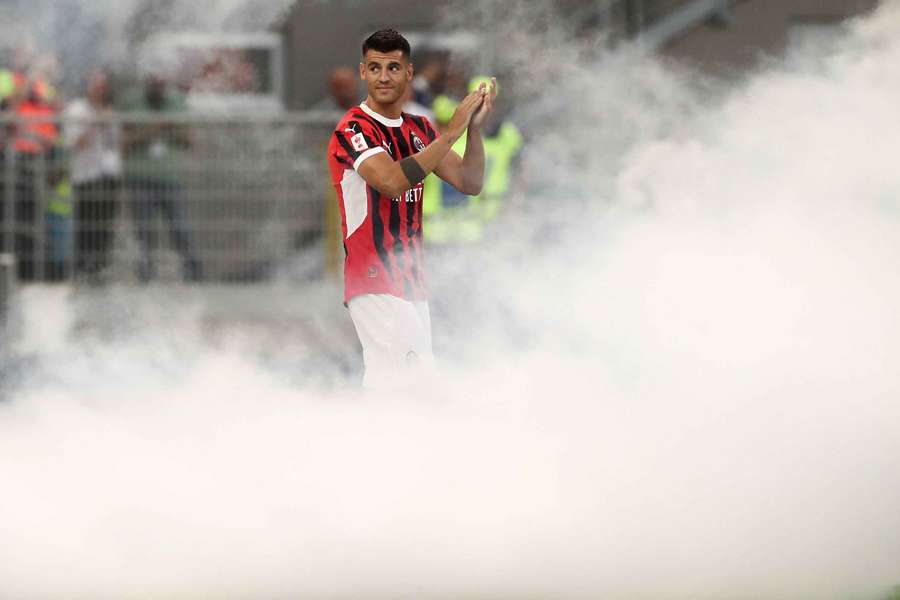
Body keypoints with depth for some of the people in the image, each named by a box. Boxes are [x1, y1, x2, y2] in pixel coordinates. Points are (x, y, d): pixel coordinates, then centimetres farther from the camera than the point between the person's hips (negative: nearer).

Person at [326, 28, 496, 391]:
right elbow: (392, 181, -27)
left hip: (412, 281, 8)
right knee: (392, 387, -20)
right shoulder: (353, 130, -10)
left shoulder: (420, 129, 14)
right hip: (375, 283, -8)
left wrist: (475, 127, -3)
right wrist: (452, 132, -23)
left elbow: (469, 183, 12)